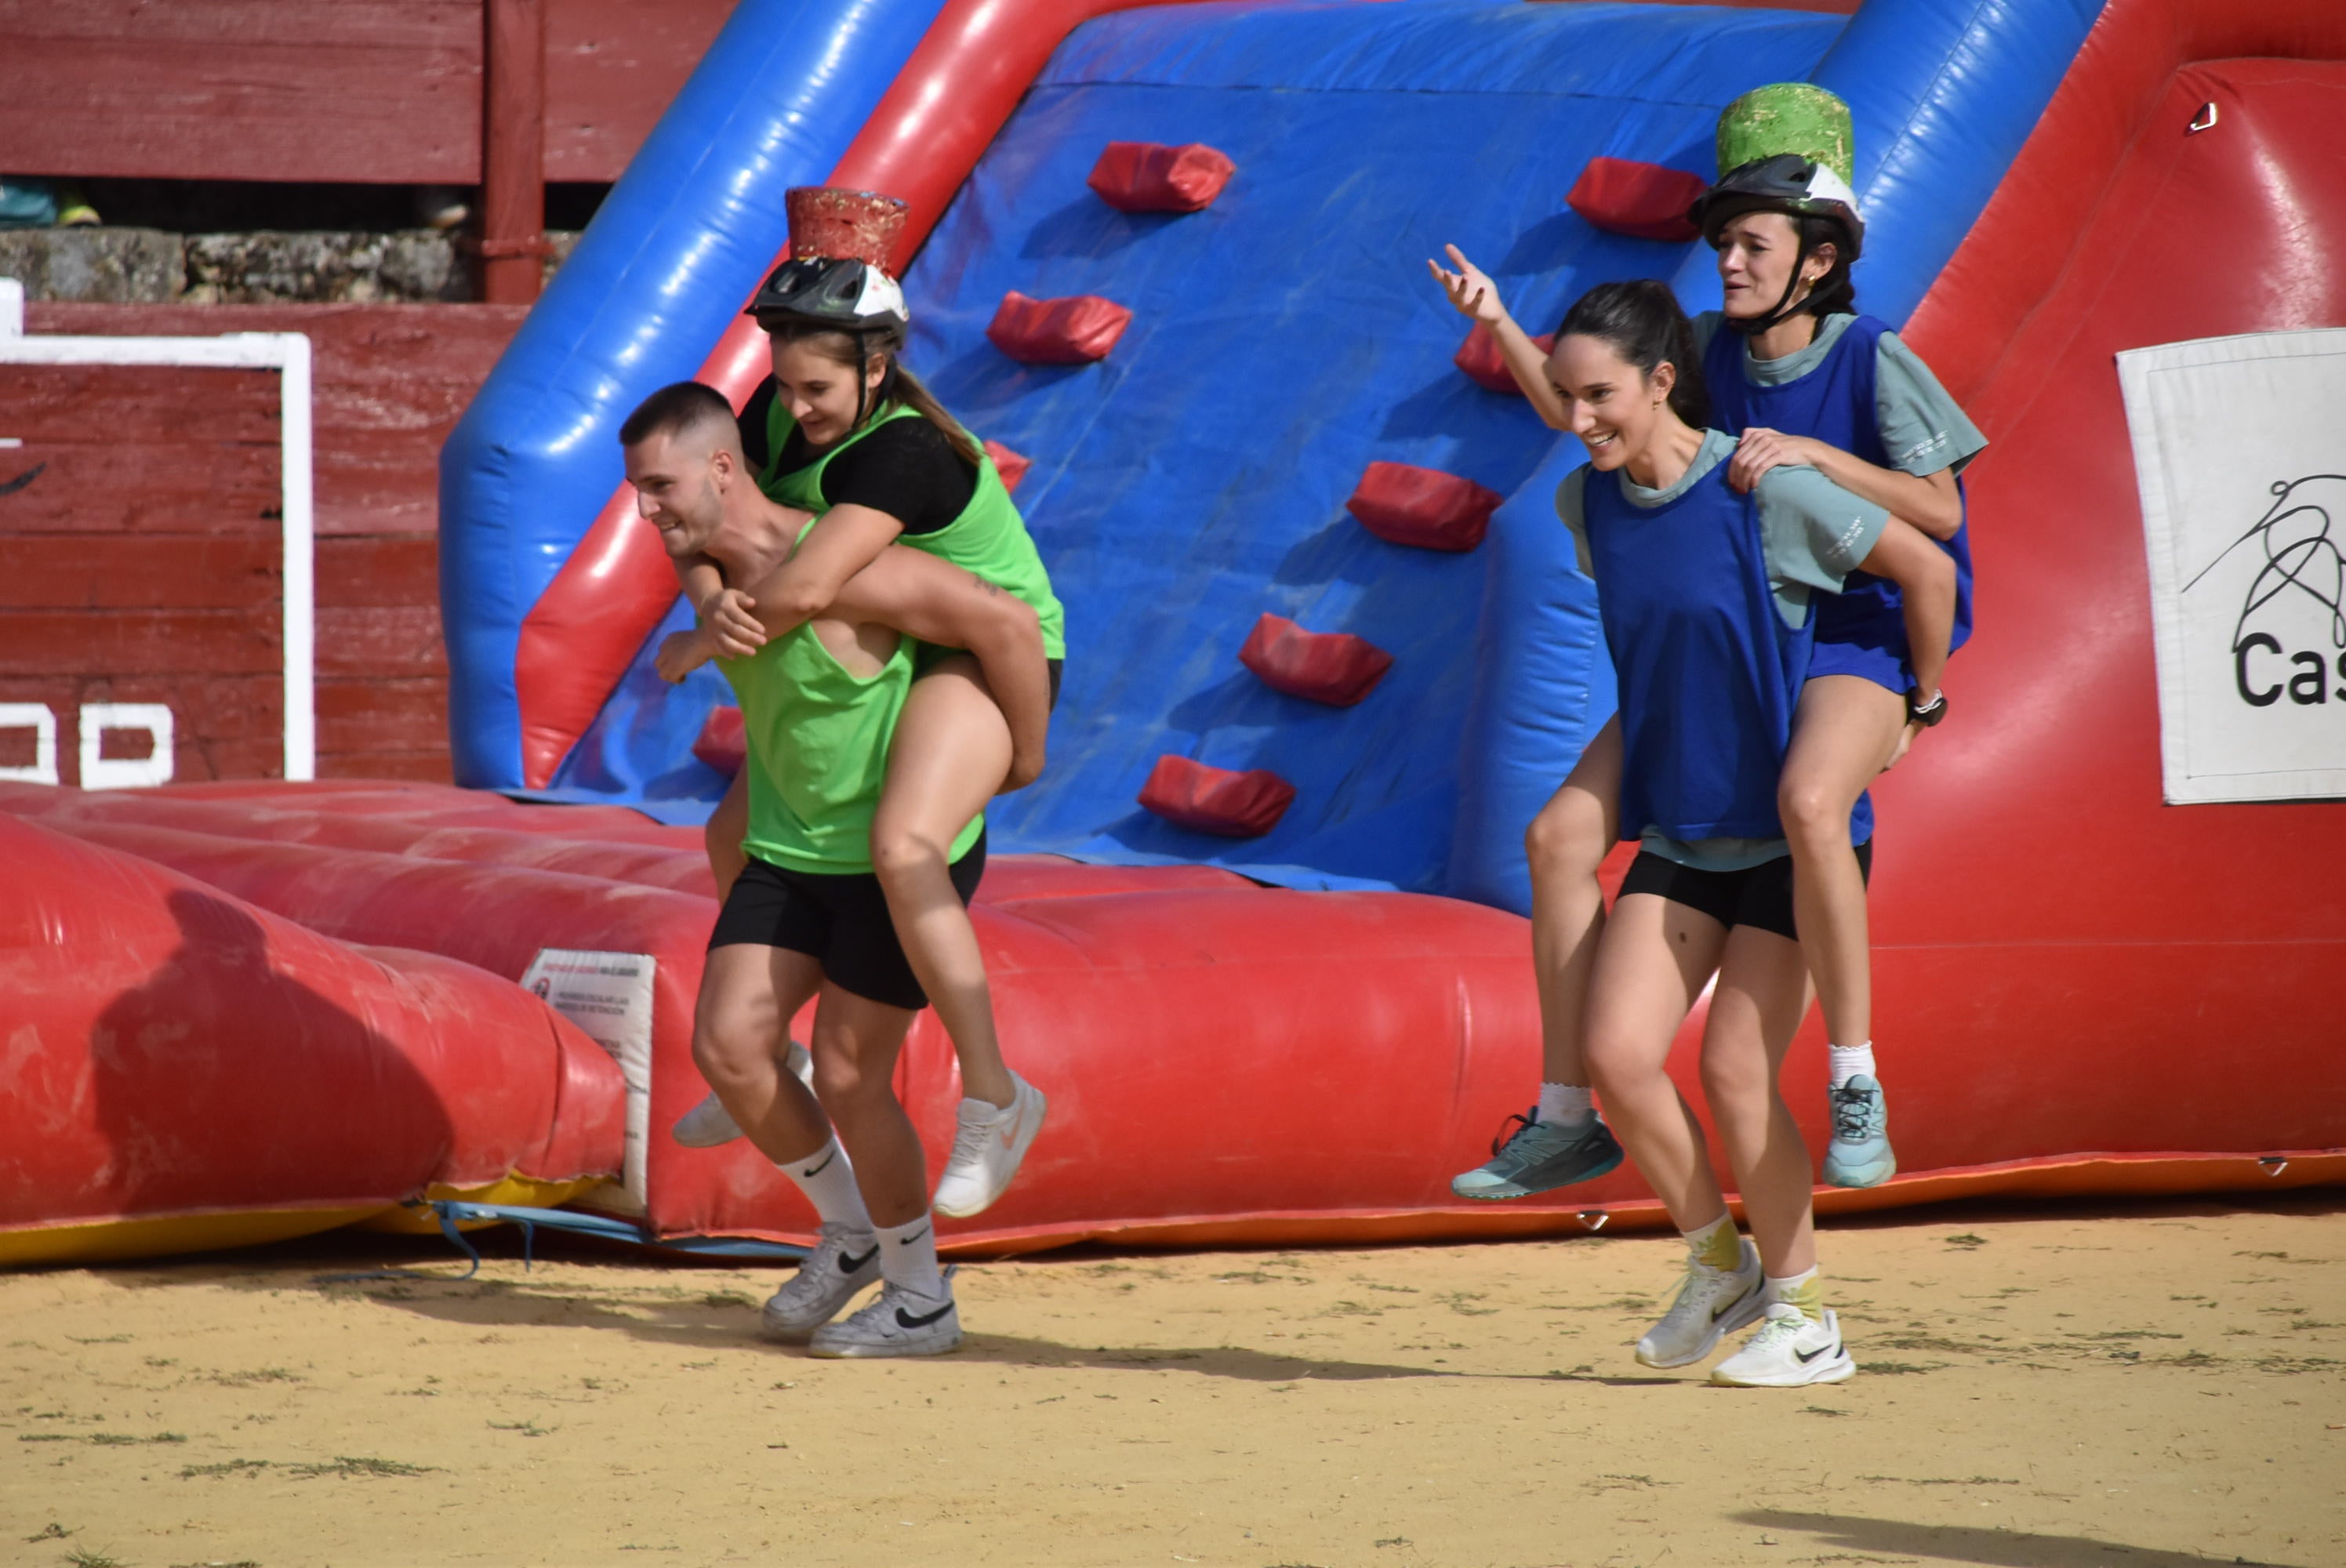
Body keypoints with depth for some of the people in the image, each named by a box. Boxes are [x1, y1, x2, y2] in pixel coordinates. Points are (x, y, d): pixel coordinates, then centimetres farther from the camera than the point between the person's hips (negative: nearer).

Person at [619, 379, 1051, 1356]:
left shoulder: (836, 569, -27)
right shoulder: (712, 565, -1)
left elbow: (1005, 621, -27)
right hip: (792, 847, 7)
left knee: (848, 1077, -5)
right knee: (727, 1045, -5)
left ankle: (921, 1301, 15)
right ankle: (851, 1234, 17)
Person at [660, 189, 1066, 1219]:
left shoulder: (903, 453, -32)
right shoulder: (780, 414, -5)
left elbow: (805, 587, -41)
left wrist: (697, 649, -25)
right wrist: (712, 600, -27)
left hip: (987, 657, -10)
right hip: (892, 663, 10)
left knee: (902, 845, -35)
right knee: (737, 836, 16)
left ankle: (992, 1095, -29)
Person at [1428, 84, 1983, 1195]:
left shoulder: (1872, 361, -12)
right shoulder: (1714, 349, 3)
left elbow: (1940, 510, -14)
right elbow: (1577, 411, 12)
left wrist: (1809, 452, -24)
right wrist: (1497, 324, -4)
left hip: (1854, 645, -6)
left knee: (1808, 805, -40)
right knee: (1562, 834, -6)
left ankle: (1855, 1088, -28)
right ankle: (1564, 1120, 5)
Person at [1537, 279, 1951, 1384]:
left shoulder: (1767, 492, -18)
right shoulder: (1586, 504, 0)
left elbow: (1928, 568, -6)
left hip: (1797, 832, -5)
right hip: (1678, 834, 5)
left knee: (1734, 1073, -9)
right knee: (1614, 1051, -11)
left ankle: (1804, 1318, 8)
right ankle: (1719, 1263, 11)